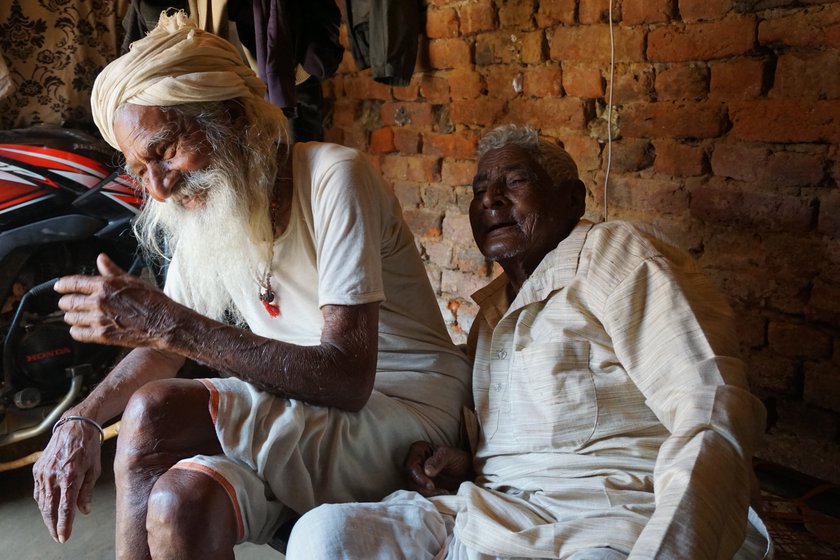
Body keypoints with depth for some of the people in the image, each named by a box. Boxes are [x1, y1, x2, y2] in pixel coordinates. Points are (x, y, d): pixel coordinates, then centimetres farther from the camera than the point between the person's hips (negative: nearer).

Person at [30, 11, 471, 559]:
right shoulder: (200, 214, 5)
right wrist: (81, 418, -6)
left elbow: (346, 379, -25)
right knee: (179, 503, -27)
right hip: (296, 415, 5)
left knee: (155, 414, -23)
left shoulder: (335, 176, -16)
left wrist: (171, 323, -30)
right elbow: (162, 350, 15)